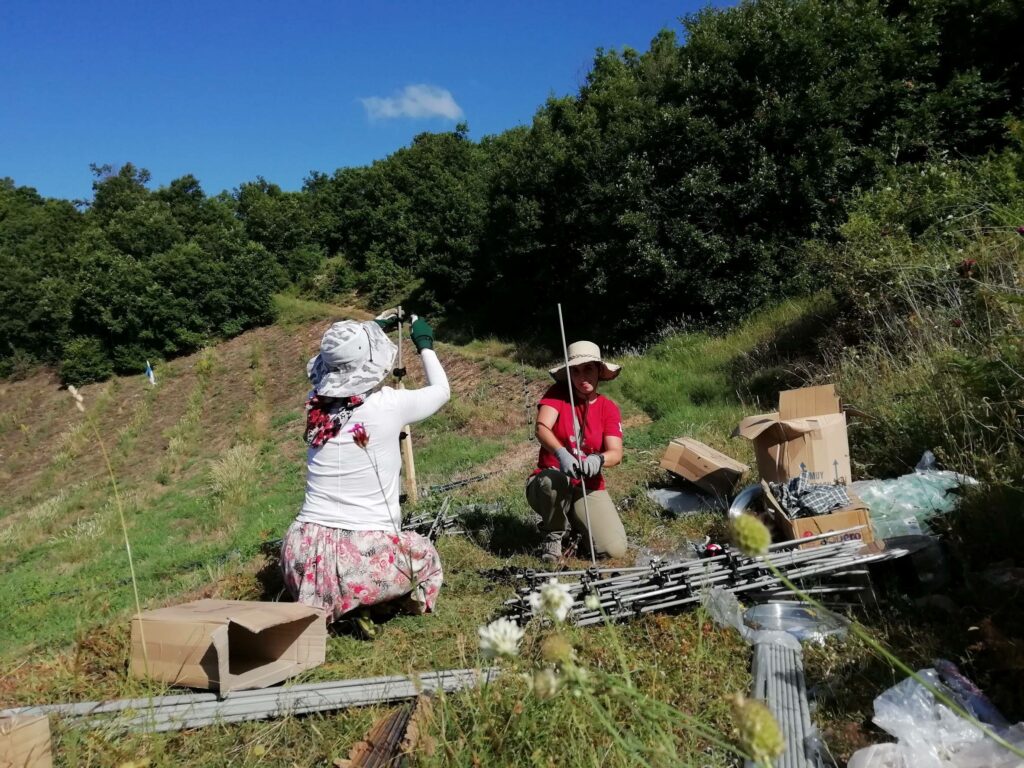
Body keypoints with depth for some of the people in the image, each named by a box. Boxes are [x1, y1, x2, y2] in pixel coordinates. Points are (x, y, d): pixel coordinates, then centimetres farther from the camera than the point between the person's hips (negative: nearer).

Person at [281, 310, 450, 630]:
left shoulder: (316, 403, 1)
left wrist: (372, 328, 33)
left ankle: (318, 607, 10)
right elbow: (441, 390, 11)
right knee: (425, 555, 25)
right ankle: (360, 605, 1)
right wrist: (424, 344, 26)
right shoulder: (389, 405, -10)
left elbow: (333, 370, 27)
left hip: (305, 557, 4)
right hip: (366, 558, -3)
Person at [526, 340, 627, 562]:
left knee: (615, 549, -17)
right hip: (549, 485, -2)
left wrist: (599, 459, -38)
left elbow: (616, 453, -13)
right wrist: (561, 453, -44)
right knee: (555, 480, -40)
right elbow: (541, 428, -23)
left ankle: (577, 523, 17)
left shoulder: (609, 409, 0)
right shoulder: (557, 394, -5)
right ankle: (554, 534, -7)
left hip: (589, 489, 2)